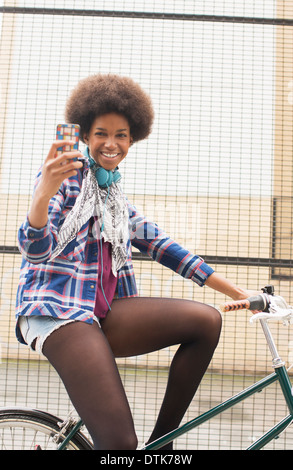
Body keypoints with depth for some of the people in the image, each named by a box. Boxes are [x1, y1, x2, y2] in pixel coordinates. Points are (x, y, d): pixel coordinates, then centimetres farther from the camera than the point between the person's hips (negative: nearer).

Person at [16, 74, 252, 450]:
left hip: (104, 312, 7)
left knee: (206, 320, -16)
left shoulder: (118, 201, 21)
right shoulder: (65, 176, 0)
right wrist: (43, 192, -33)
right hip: (58, 309, -6)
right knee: (121, 442, -20)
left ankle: (160, 440, -4)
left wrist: (235, 291, 10)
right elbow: (37, 249, -12)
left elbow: (160, 246, 15)